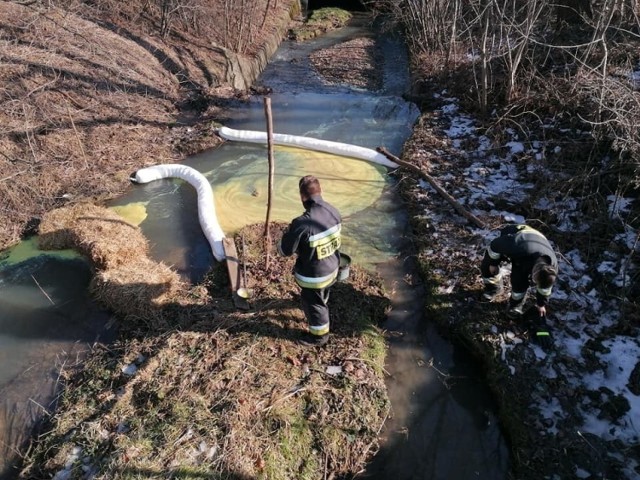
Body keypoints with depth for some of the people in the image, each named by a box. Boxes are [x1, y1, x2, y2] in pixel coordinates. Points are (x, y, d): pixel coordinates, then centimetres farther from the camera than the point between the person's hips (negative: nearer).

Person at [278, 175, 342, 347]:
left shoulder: (302, 224, -35)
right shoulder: (334, 212, -13)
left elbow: (284, 250, -22)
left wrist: (287, 233, -1)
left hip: (313, 276, -7)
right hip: (332, 268, 7)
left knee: (313, 304, 20)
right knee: (323, 300, 34)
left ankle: (319, 336, 43)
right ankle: (321, 321, 62)